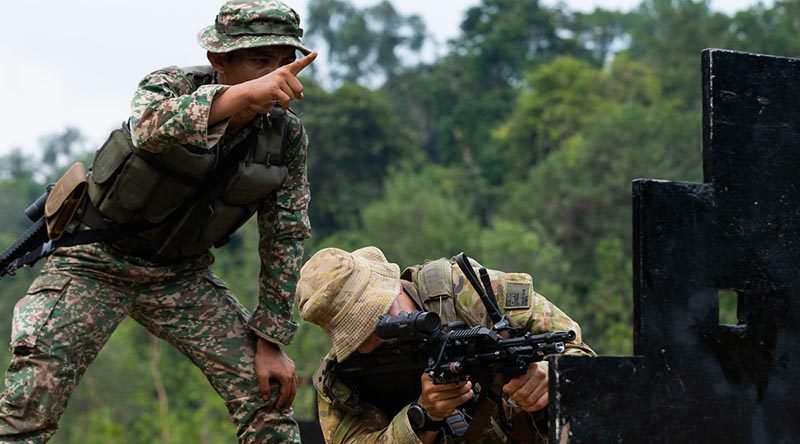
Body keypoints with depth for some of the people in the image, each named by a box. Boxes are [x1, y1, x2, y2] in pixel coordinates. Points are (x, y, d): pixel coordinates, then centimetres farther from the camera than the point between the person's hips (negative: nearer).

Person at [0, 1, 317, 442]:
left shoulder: (287, 136, -9)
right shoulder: (172, 86, -20)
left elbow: (285, 238, -1)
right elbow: (149, 127, -46)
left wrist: (270, 341, -4)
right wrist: (242, 95, -62)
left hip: (181, 273, 4)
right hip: (97, 259, -4)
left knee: (267, 390, -5)